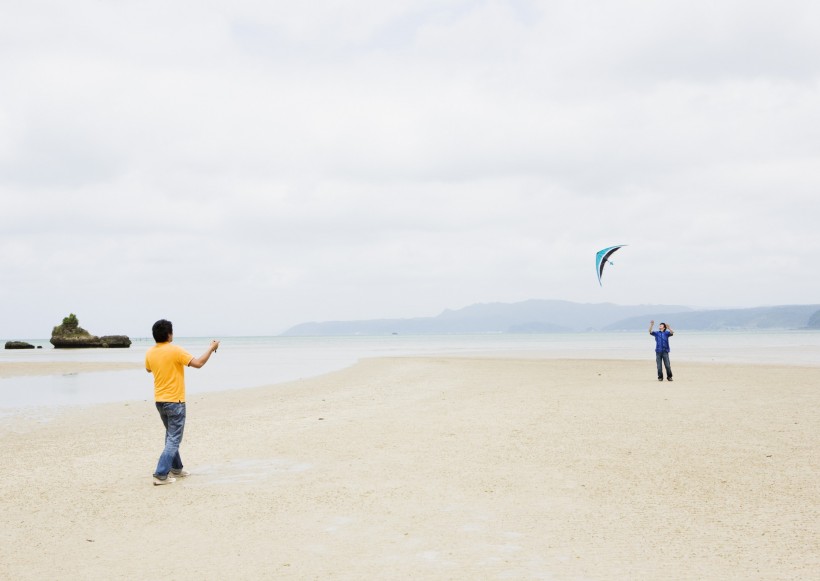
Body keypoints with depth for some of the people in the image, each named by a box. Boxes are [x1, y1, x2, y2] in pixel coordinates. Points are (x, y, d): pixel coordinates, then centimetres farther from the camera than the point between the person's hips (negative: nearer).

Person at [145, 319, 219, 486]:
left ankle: (176, 468, 30)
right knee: (174, 439, -1)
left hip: (159, 401, 7)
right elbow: (198, 363, -20)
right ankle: (161, 475, -8)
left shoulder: (150, 353, 1)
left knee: (171, 435, 22)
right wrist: (211, 348, -7)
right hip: (175, 401, -7)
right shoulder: (176, 351, -18)